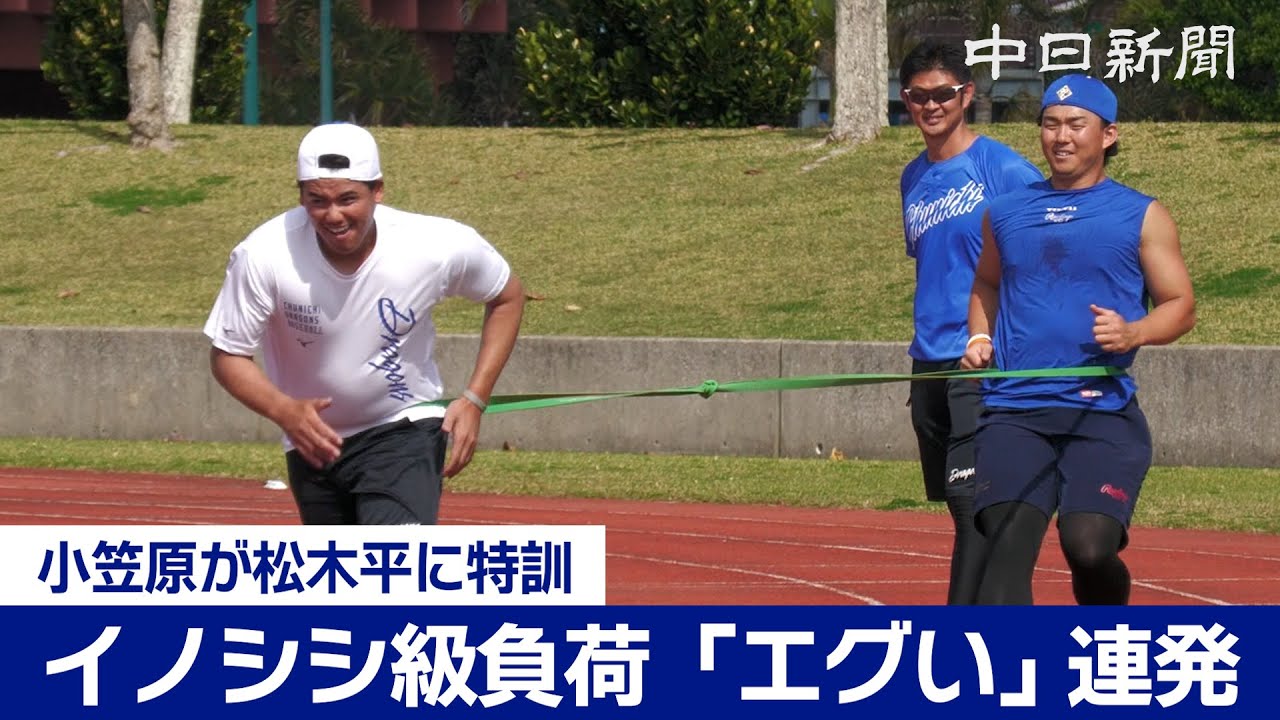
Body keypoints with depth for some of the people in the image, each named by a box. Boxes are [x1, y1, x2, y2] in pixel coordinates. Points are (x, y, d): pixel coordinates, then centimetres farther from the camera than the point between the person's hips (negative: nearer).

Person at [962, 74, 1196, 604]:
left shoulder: (1141, 217, 7)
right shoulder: (1006, 213, 16)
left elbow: (1181, 306, 7)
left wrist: (1134, 333, -14)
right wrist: (980, 337, 13)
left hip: (1102, 413, -3)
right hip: (1013, 413, 3)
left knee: (1089, 546, -16)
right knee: (1008, 546, -14)